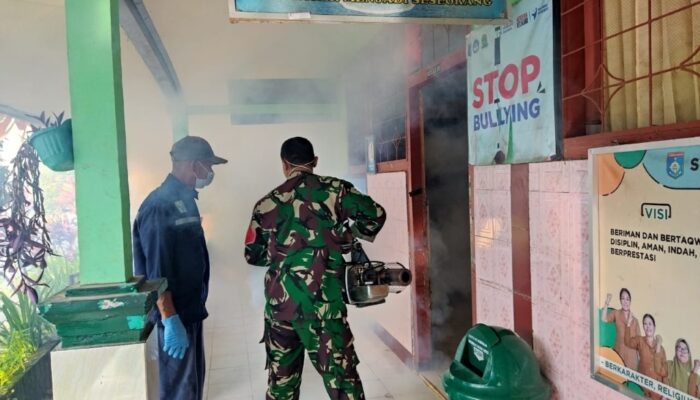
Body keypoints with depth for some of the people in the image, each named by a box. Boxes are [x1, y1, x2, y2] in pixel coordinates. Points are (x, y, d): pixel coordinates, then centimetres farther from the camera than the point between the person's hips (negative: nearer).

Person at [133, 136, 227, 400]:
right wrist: (170, 320, -25)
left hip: (190, 311, 9)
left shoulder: (184, 200, 10)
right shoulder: (160, 206, -19)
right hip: (175, 316, -9)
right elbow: (157, 273, -23)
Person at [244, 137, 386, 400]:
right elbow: (375, 214, -6)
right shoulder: (334, 189, -2)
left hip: (279, 302, 3)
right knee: (341, 375, 5)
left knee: (281, 378, 18)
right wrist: (348, 235, 10)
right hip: (322, 301, -3)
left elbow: (253, 255, 12)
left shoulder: (267, 203, 5)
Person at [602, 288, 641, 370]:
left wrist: (639, 357, 8)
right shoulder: (616, 313, 3)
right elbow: (604, 319, -15)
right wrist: (606, 304, -27)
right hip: (619, 351, -2)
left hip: (631, 354, 2)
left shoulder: (635, 320, 9)